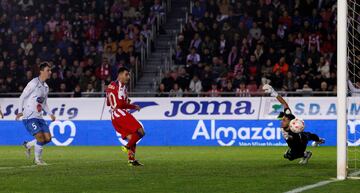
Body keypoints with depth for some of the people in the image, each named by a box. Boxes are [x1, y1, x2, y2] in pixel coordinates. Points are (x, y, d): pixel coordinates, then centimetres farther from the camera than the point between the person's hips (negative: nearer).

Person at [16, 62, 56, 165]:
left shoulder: (46, 87, 13)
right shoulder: (33, 83, -12)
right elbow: (22, 97, -9)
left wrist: (50, 114, 10)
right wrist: (20, 111, -18)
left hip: (39, 117, 8)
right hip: (29, 117, -8)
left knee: (48, 138, -1)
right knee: (40, 137, -16)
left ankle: (28, 145, 21)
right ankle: (38, 159, 3)